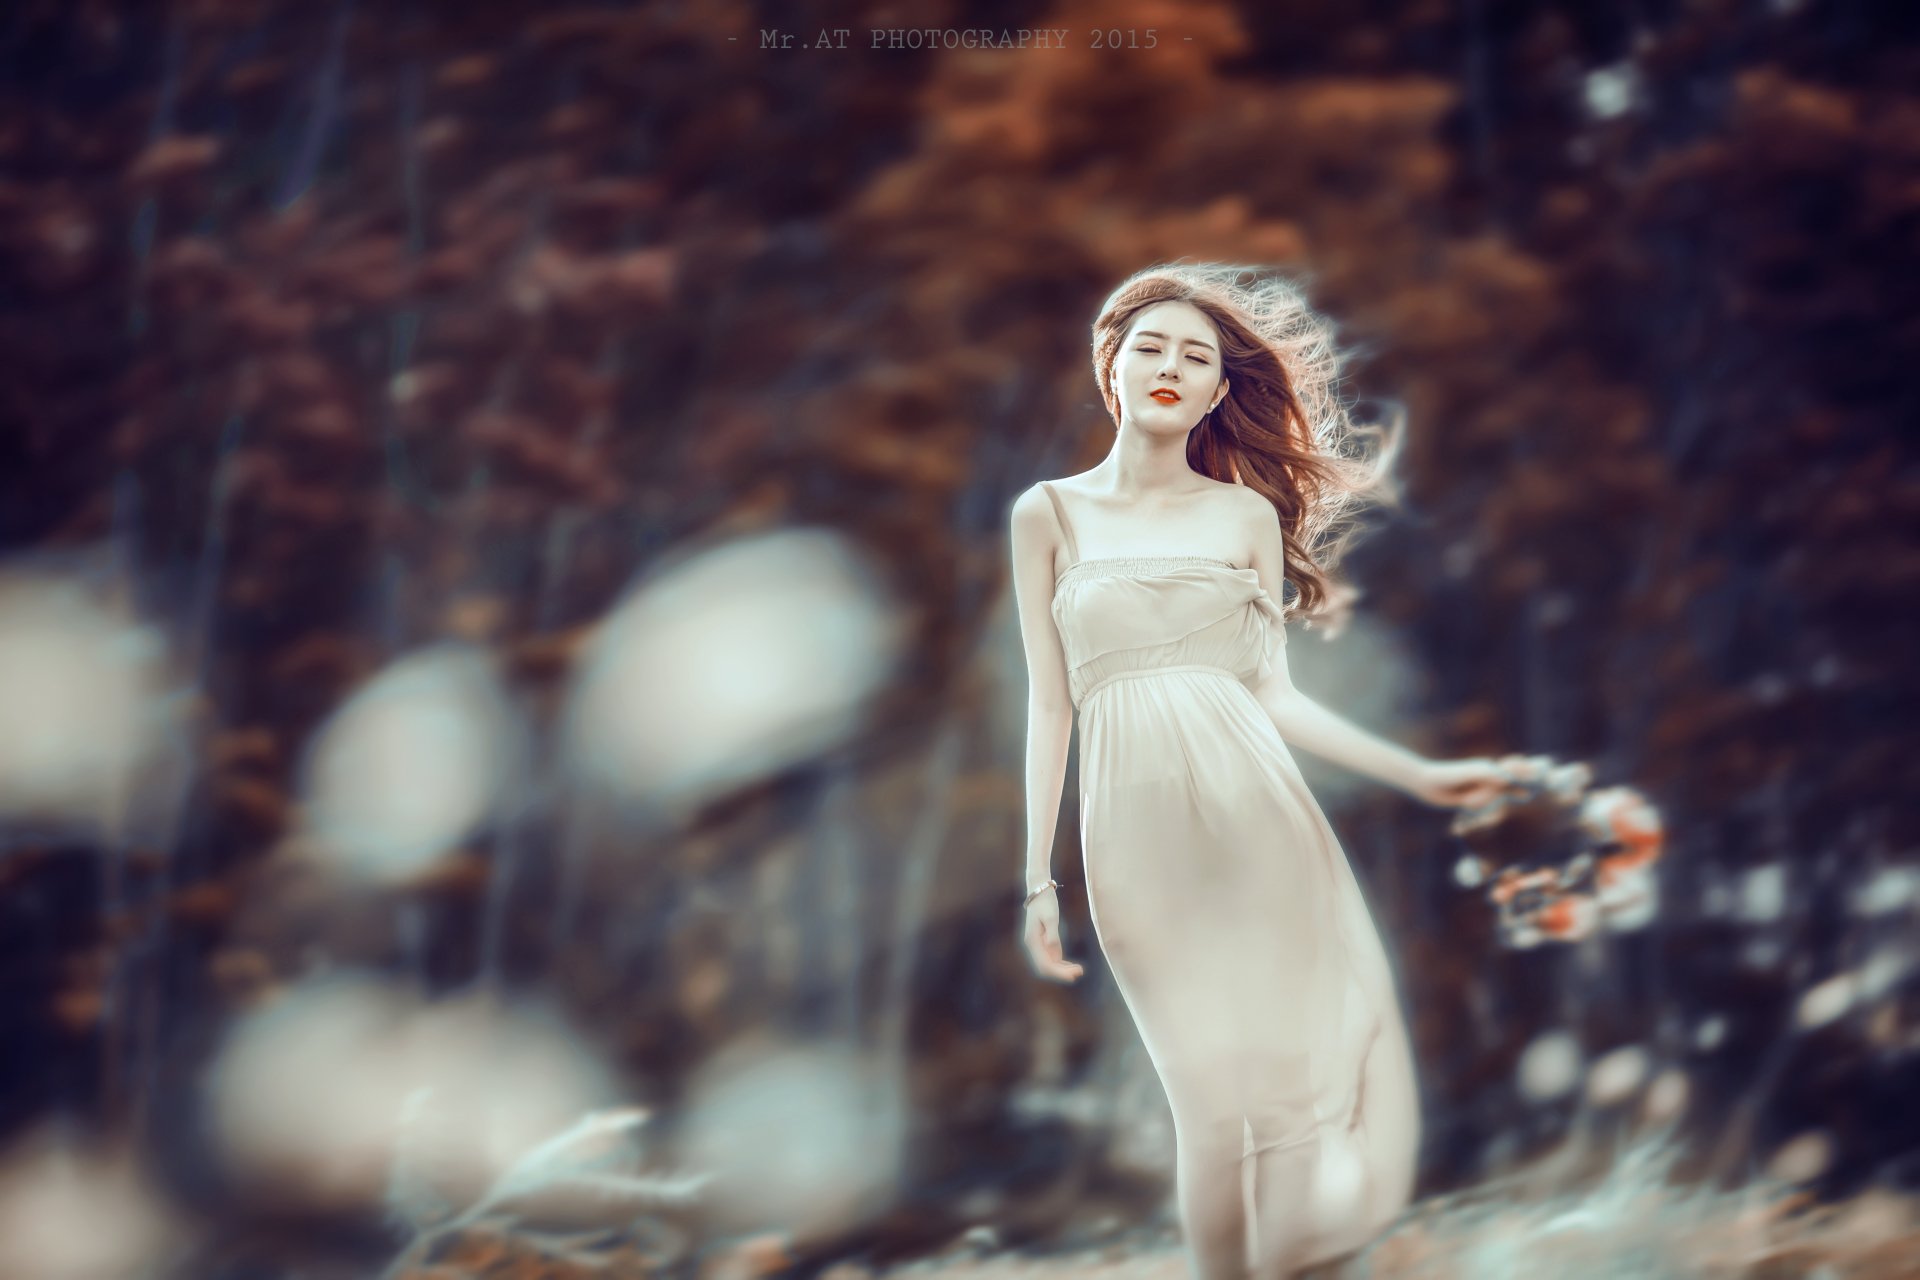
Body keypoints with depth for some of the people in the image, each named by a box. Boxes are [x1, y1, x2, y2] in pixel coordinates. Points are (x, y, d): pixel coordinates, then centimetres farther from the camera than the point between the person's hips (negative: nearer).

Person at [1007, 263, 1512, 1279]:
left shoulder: (1247, 515, 13)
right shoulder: (1050, 516, 10)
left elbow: (1274, 692, 11)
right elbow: (1050, 704, 9)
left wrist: (1420, 775, 5)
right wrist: (1038, 881, 6)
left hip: (1255, 809, 2)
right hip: (1139, 825, -2)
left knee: (1309, 1066, -5)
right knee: (1216, 1101, -5)